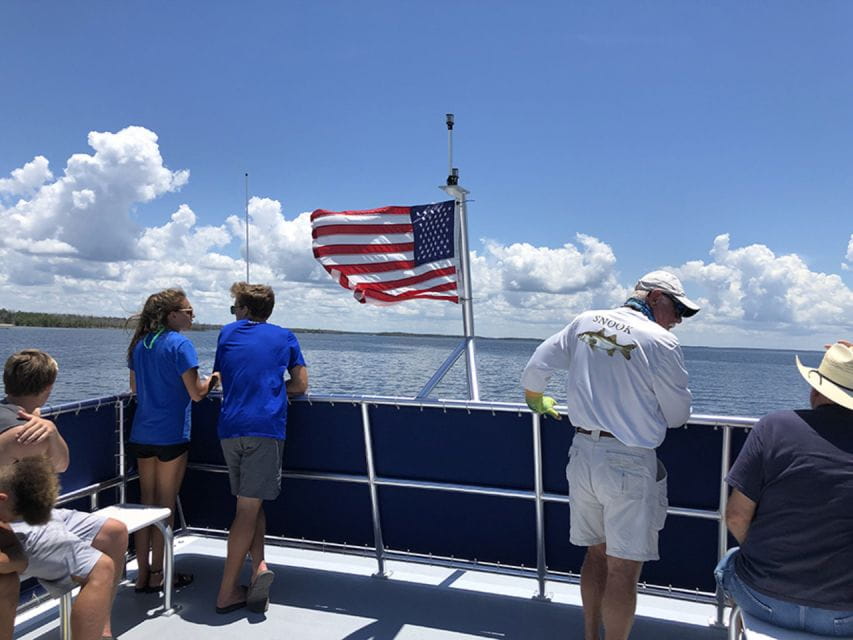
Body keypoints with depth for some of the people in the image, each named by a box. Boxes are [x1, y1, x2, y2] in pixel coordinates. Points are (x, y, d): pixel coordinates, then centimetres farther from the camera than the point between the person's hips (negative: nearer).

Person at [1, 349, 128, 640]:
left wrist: (52, 432, -14)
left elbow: (60, 465, 5)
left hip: (34, 515, 11)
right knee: (100, 567, -25)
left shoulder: (26, 418, 7)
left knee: (115, 533, 12)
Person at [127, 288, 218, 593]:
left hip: (142, 434, 7)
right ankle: (157, 575, 16)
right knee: (165, 505, 6)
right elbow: (196, 393, -15)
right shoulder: (180, 344, -14)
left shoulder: (139, 344, 8)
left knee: (145, 502, 14)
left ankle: (142, 573, 21)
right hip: (171, 435, -7)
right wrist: (213, 379, 3)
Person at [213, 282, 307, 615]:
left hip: (230, 428, 2)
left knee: (249, 505, 15)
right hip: (266, 428, -2)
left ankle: (258, 566, -1)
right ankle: (226, 593, 0)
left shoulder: (227, 333, 15)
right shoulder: (284, 337, 11)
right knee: (248, 510, 0)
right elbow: (300, 385, 9)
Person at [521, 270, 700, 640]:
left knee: (597, 553, 21)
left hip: (582, 454, 6)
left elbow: (536, 369, 8)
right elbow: (678, 417, -4)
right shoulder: (660, 342, -12)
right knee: (624, 569, 6)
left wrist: (535, 400, 28)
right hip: (629, 463, -6)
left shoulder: (584, 323, 4)